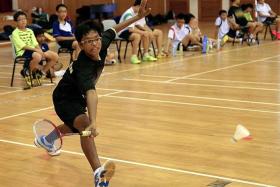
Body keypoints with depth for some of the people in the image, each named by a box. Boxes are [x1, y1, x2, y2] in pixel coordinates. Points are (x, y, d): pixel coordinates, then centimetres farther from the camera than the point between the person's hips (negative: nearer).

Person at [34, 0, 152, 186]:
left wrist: (138, 16, -3)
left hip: (77, 96, 9)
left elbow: (114, 30, 1)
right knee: (85, 125, -38)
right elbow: (91, 92, -59)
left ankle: (46, 140, 67)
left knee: (76, 127, 36)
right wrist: (93, 122, -72)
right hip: (65, 100, -9)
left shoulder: (101, 45, -20)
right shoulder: (84, 67, -41)